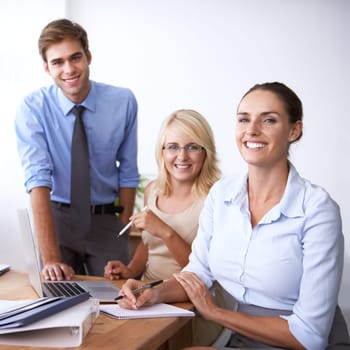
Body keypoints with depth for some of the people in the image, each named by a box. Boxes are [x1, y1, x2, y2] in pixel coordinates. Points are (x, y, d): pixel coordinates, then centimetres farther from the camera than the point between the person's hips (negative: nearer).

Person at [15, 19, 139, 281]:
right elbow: (38, 180, -21)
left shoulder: (123, 102, -9)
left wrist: (123, 234, -2)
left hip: (107, 220, 1)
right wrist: (50, 258, -28)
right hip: (59, 217, -1)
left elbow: (127, 171, -1)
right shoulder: (32, 108, -13)